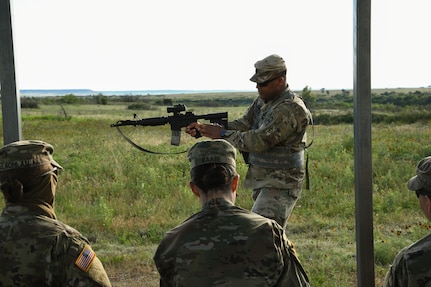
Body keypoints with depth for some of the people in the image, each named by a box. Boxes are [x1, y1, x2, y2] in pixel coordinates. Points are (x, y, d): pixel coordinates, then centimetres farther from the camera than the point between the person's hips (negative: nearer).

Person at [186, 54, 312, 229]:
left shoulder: (291, 109, -20)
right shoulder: (262, 101, 10)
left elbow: (259, 141, -24)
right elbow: (242, 125, 6)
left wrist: (222, 134, -16)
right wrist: (203, 128, -7)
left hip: (280, 185, -9)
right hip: (263, 182, 9)